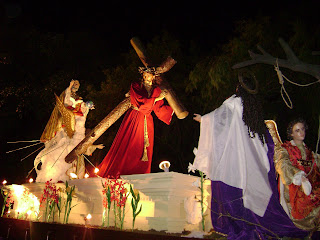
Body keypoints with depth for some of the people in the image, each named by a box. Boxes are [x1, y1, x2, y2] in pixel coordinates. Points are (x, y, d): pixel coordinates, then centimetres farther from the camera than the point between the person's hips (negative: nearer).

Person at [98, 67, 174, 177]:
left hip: (147, 123, 4)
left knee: (145, 151, 4)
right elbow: (140, 102, -14)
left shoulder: (156, 90, 13)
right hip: (134, 120, -4)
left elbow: (159, 109, 14)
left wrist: (173, 108, 8)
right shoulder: (136, 86, 1)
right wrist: (156, 99, -11)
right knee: (126, 148, -5)